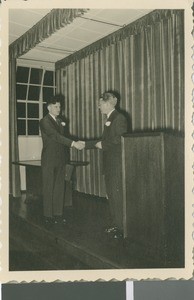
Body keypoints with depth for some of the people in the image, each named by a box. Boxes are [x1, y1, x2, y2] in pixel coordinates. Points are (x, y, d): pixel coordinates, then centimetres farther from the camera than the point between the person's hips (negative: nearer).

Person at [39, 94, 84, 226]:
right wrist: (73, 143, -31)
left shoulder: (60, 121, 15)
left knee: (60, 187, 8)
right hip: (49, 160, -7)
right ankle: (48, 216, 9)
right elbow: (56, 136, -22)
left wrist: (66, 157, 9)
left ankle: (58, 214, 16)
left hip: (60, 159, 7)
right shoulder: (45, 121, -9)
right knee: (49, 188, 0)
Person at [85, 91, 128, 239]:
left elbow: (120, 140, -20)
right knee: (111, 194, 13)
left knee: (117, 194, -5)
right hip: (109, 163, 9)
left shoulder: (119, 118, -11)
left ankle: (122, 227, 4)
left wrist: (102, 144, -10)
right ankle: (115, 224, 23)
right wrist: (85, 144, 19)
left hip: (117, 163, -9)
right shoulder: (109, 119, 18)